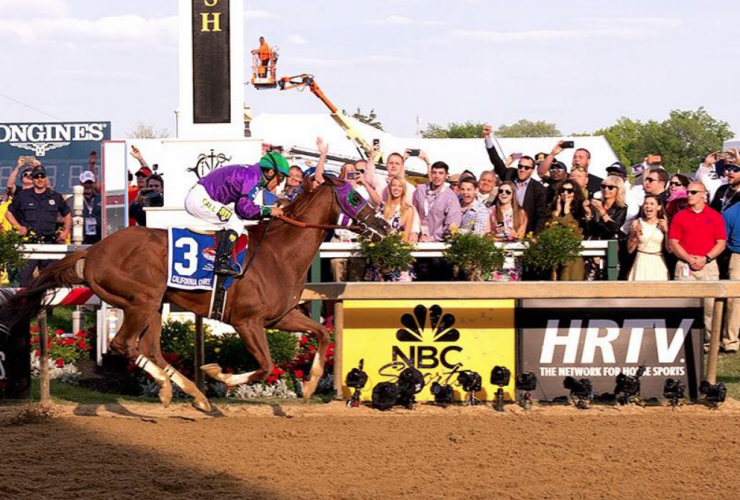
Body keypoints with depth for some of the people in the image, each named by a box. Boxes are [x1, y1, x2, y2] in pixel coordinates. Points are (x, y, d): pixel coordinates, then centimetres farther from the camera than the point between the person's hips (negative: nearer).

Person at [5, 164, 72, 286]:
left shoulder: (55, 197, 13)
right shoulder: (23, 196, 9)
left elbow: (67, 214, 24)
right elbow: (9, 213, 15)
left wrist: (66, 231, 11)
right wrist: (18, 227, 1)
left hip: (49, 242, 2)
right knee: (25, 273, -12)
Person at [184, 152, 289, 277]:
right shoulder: (253, 177, -15)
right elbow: (245, 209, -21)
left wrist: (271, 211, 6)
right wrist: (269, 211, -8)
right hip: (200, 199, -10)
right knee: (236, 224, -12)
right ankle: (221, 263, -17)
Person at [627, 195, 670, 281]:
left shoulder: (663, 224, 2)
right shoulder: (637, 223, 4)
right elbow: (630, 249, 6)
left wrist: (666, 231, -9)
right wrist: (636, 236, -9)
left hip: (658, 265, 0)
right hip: (642, 263, 0)